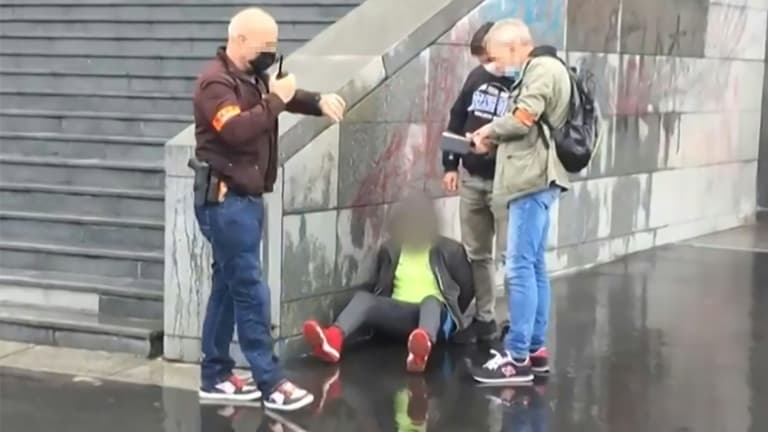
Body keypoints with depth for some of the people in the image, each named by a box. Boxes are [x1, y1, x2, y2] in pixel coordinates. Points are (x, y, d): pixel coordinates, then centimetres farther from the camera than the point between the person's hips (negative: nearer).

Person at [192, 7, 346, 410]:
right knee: (250, 290, -9)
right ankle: (270, 382, -7)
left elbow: (288, 98, 17)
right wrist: (275, 100, -22)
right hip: (225, 201, -10)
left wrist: (319, 101, -3)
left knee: (229, 287, 12)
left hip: (245, 197, 10)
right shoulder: (215, 81, -16)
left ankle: (215, 376, 19)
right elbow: (236, 130, -29)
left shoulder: (253, 77, 14)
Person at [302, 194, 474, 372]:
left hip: (436, 313, -3)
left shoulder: (449, 250, 9)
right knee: (363, 296, -26)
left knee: (431, 300, -39)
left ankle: (423, 346, -75)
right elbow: (372, 285, 16)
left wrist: (454, 315, 8)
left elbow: (468, 288, 10)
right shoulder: (390, 249, 18)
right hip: (399, 315, 3)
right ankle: (334, 338, -58)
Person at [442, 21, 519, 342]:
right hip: (471, 179, 6)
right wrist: (450, 165, 10)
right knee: (476, 253, 13)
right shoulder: (477, 76, 5)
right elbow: (457, 120, 12)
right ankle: (484, 318, 24)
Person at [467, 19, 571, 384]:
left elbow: (522, 119, -18)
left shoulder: (543, 68, -9)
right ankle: (535, 349, 18)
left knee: (519, 268, -11)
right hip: (531, 179, 11)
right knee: (533, 267, 12)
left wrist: (489, 130, -1)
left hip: (534, 179, -11)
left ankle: (517, 358, -11)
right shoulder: (535, 72, 21)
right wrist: (494, 141, 3)